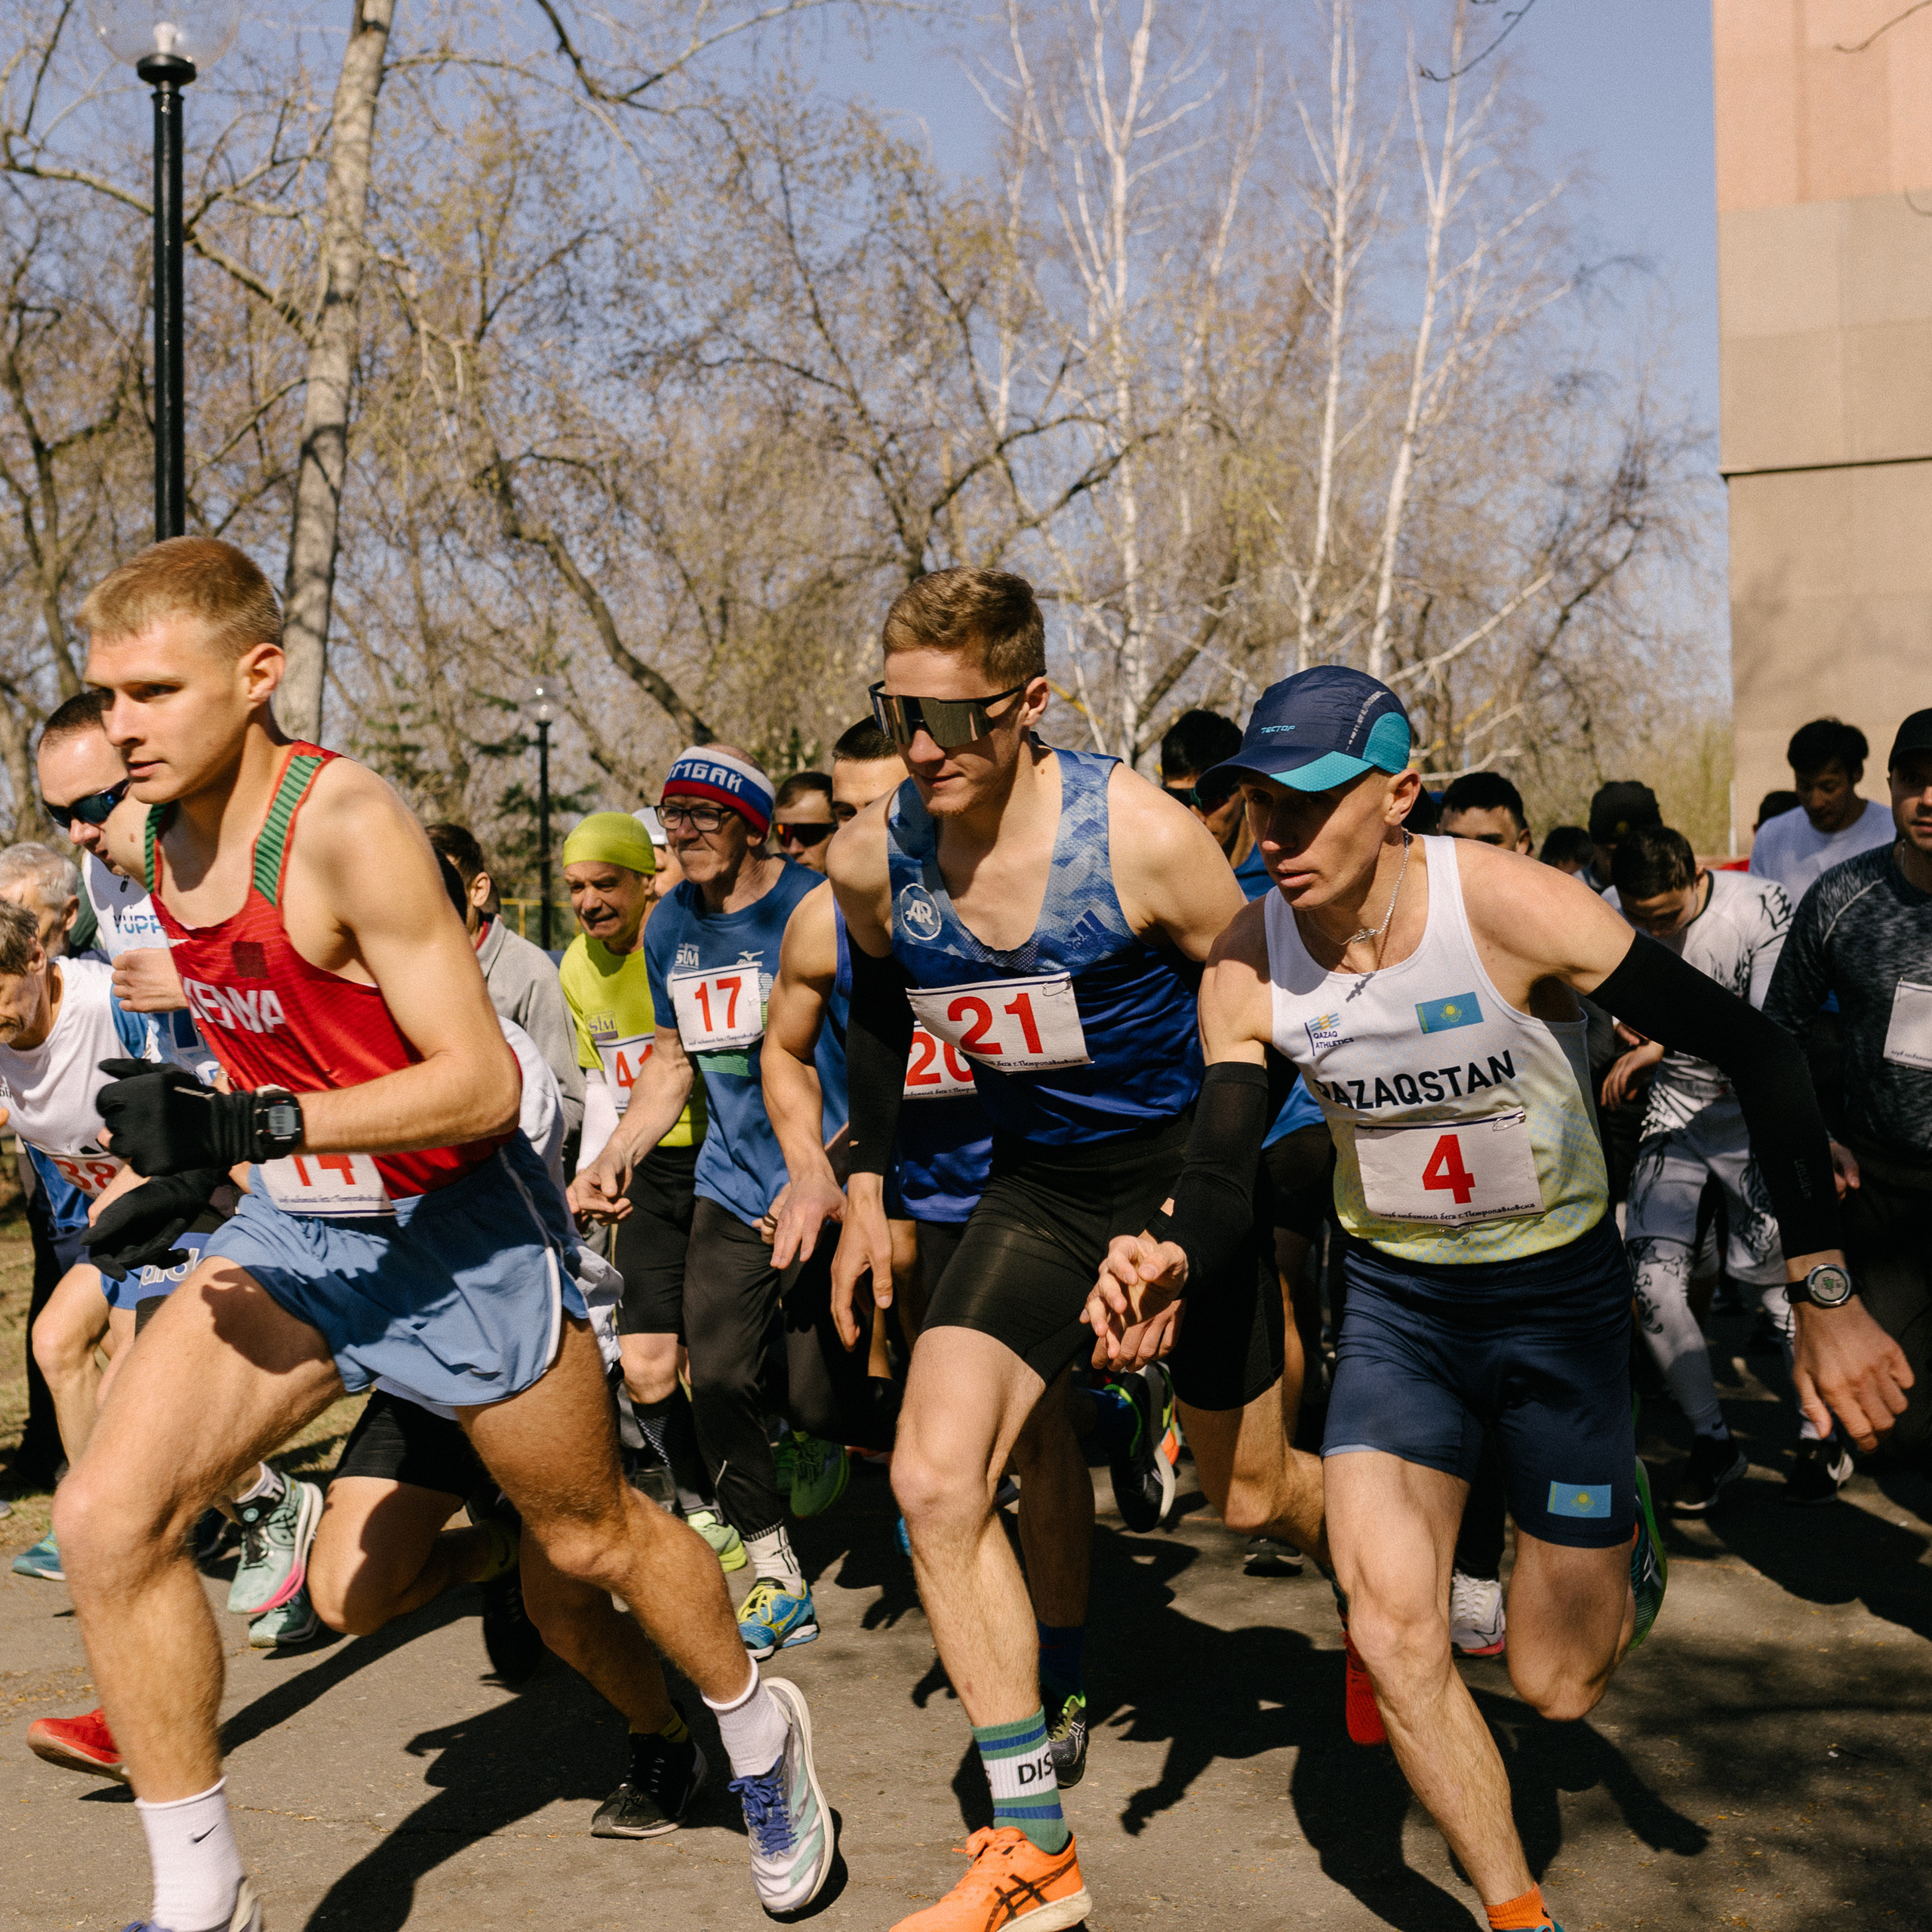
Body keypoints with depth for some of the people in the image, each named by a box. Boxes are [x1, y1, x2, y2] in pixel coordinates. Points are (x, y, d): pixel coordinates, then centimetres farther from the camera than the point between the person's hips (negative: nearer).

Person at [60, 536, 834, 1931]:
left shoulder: (349, 825, -25)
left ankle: (758, 1730, 43)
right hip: (298, 1227, 6)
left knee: (588, 1536, 13)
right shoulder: (155, 833, -2)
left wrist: (252, 1126, -34)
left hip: (461, 1226, -6)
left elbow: (482, 1083, -28)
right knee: (107, 1518, -12)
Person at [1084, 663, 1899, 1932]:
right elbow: (1224, 1167, -9)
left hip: (1561, 1296, -2)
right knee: (1392, 1633, -15)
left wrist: (1822, 1294, -25)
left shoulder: (1507, 906, -25)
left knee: (1557, 1684, 1)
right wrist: (1174, 1260, -34)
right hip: (1396, 1302, 3)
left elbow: (1756, 1052, -21)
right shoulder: (1249, 963, -13)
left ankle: (1626, 1535, 37)